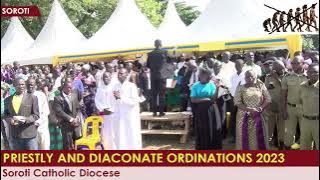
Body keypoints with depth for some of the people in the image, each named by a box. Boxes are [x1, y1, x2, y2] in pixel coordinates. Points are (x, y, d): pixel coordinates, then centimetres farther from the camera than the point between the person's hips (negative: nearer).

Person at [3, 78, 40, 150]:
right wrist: (10, 120, -9)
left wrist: (25, 120, -19)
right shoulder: (8, 99, 11)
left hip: (29, 134, -3)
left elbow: (36, 115, -2)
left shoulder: (32, 98, 1)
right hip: (15, 135, 3)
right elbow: (5, 114, 14)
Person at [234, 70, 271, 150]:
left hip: (258, 116, 1)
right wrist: (250, 109, -18)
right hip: (244, 116, -1)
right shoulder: (240, 88, 0)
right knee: (245, 137, 0)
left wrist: (260, 109, -13)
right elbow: (237, 102, -7)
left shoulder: (261, 86, 4)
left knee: (259, 136, 2)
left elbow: (268, 99, 3)